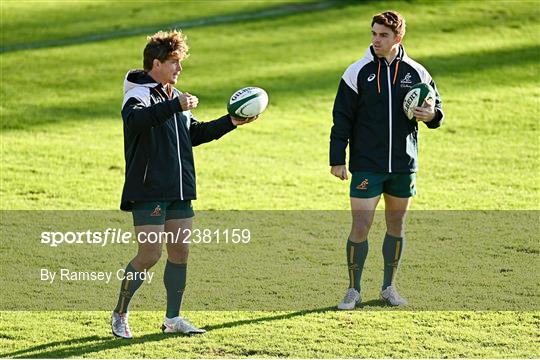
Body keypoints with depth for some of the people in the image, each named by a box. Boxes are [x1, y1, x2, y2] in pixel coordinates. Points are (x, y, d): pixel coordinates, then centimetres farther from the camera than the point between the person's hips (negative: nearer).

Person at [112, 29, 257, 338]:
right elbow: (136, 119, -34)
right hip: (148, 192, -8)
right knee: (149, 255, -9)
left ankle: (173, 318, 18)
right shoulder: (139, 95, -11)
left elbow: (194, 134, 28)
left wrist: (230, 122, 19)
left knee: (180, 253, 8)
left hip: (179, 191, 8)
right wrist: (174, 106, -42)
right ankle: (120, 315, 6)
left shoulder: (174, 97, 17)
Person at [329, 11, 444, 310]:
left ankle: (389, 287, 24)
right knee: (360, 227, -6)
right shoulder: (358, 72, -4)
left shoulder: (416, 72, 2)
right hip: (366, 166, -3)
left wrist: (432, 115, -13)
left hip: (403, 166, 3)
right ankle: (353, 290, 5)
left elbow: (436, 111, 11)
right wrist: (337, 160, -6)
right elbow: (342, 117, -2)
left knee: (397, 225, 11)